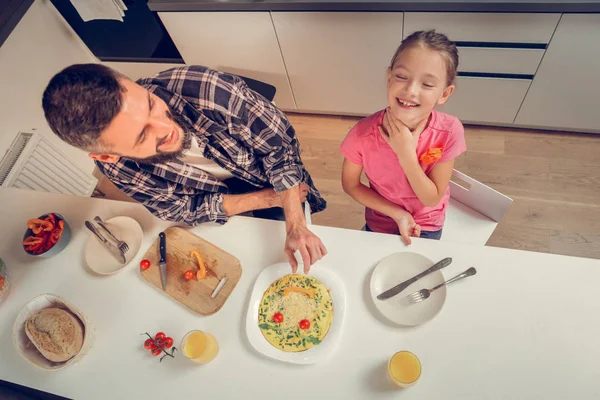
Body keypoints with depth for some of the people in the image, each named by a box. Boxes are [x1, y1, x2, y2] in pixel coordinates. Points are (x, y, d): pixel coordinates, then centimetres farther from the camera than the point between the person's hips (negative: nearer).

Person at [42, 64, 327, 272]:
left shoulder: (204, 89, -42)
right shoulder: (116, 169, -30)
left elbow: (280, 143, -29)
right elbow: (188, 210, -18)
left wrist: (295, 226, -37)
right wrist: (272, 198, -24)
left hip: (266, 177, -1)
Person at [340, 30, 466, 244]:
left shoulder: (449, 132, -28)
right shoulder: (362, 134, -30)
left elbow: (432, 199, -21)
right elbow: (350, 184, -12)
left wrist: (407, 154, -34)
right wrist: (397, 213, -19)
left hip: (426, 226, 0)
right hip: (380, 225, 0)